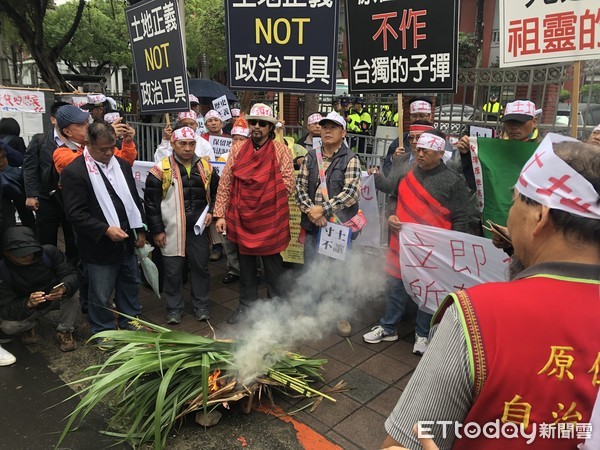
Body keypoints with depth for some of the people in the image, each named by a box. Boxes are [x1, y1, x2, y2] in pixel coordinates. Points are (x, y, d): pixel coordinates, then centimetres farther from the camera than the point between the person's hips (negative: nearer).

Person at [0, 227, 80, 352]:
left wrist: (64, 288, -48)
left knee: (71, 295, -30)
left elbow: (72, 274, -24)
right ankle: (31, 325, 10)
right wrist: (28, 304, -48)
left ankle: (65, 331, -7)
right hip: (24, 308, 0)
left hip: (55, 298, 0)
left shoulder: (49, 252, -26)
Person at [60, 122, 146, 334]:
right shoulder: (74, 171, -14)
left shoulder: (122, 165, 5)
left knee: (130, 286, 20)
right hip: (99, 247, -6)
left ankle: (132, 323, 40)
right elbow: (75, 213, -17)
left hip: (126, 243, 6)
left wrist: (140, 230, 10)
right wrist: (105, 230, -24)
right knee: (101, 297, 9)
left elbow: (134, 199, 13)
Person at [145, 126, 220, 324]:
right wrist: (157, 230, -6)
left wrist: (211, 211, 0)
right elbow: (151, 201, -5)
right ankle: (174, 308, 25)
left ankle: (201, 305, 28)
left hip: (198, 228, 3)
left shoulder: (206, 167, 4)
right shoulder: (161, 169, -7)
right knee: (173, 271, 7)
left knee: (201, 266, 11)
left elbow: (216, 192, 16)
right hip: (171, 231, -2)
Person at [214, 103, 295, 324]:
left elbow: (288, 185, -6)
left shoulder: (280, 150, -5)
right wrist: (220, 214, 0)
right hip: (241, 218, 3)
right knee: (245, 264, 16)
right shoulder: (237, 150, 3)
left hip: (270, 219, -3)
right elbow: (225, 184, 3)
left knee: (272, 264, 9)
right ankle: (246, 305, 33)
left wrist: (270, 200, -4)